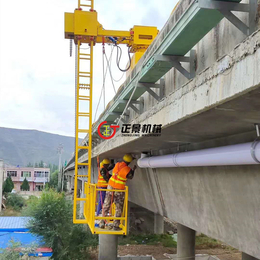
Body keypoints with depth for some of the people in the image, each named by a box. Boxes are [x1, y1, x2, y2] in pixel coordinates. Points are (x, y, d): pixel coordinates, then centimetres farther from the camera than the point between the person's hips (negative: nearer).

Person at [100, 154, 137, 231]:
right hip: (119, 190, -5)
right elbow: (130, 177, 4)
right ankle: (115, 225, 9)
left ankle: (102, 223, 17)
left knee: (106, 206, 13)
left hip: (110, 187, 5)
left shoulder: (117, 164, -3)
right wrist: (133, 170, 19)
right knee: (119, 209, 9)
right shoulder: (127, 170, -17)